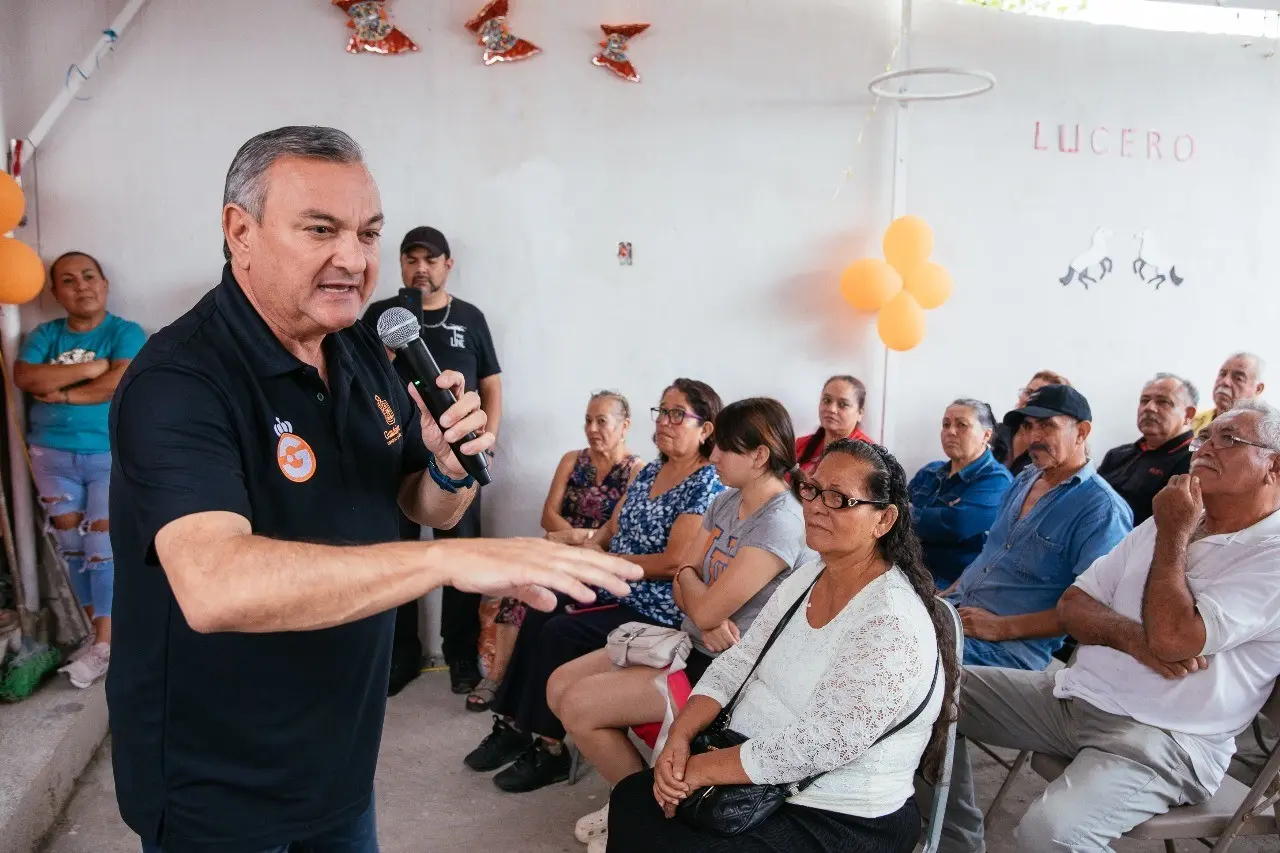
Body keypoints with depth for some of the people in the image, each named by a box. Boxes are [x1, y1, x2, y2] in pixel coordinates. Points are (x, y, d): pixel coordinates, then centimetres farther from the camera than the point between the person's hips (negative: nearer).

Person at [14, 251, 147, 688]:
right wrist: (89, 368, -14)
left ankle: (104, 643, 1)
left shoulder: (126, 332, -2)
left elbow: (120, 382, -17)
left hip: (112, 456, -4)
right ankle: (102, 628, 18)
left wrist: (63, 393, -9)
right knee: (72, 547, 7)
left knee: (102, 545, -6)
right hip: (52, 455, 4)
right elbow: (24, 378, -7)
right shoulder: (45, 334, 9)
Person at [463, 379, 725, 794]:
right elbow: (613, 529, 12)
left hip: (655, 610, -9)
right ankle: (514, 725, 8)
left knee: (559, 633, -17)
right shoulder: (649, 472, 12)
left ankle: (547, 748, -2)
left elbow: (674, 562, -23)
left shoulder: (707, 484, -15)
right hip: (616, 591, 9)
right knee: (538, 614, -3)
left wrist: (603, 557, -15)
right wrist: (582, 537, -10)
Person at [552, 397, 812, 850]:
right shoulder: (726, 501, 6)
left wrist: (688, 572, -2)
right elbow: (682, 588, 6)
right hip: (691, 644, 9)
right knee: (560, 686, 2)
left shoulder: (781, 524, -23)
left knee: (579, 705, -14)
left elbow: (705, 609, -24)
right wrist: (709, 619, -16)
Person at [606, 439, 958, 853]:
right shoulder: (807, 578, 2)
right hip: (761, 780, 8)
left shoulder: (892, 624, -25)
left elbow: (814, 746, -27)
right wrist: (679, 737, -12)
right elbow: (737, 664, 3)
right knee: (633, 800, 4)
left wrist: (702, 768, -19)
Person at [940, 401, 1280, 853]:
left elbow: (1172, 637, -24)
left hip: (1164, 737, -8)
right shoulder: (1172, 522, 14)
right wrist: (1134, 640, -13)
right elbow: (1073, 605, 10)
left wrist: (1173, 535, -10)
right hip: (1077, 693, 8)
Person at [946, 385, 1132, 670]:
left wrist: (1003, 628, -18)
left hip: (1011, 646, -8)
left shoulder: (1102, 509, -10)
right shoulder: (1024, 481, 16)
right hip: (955, 610, 8)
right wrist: (946, 595, 10)